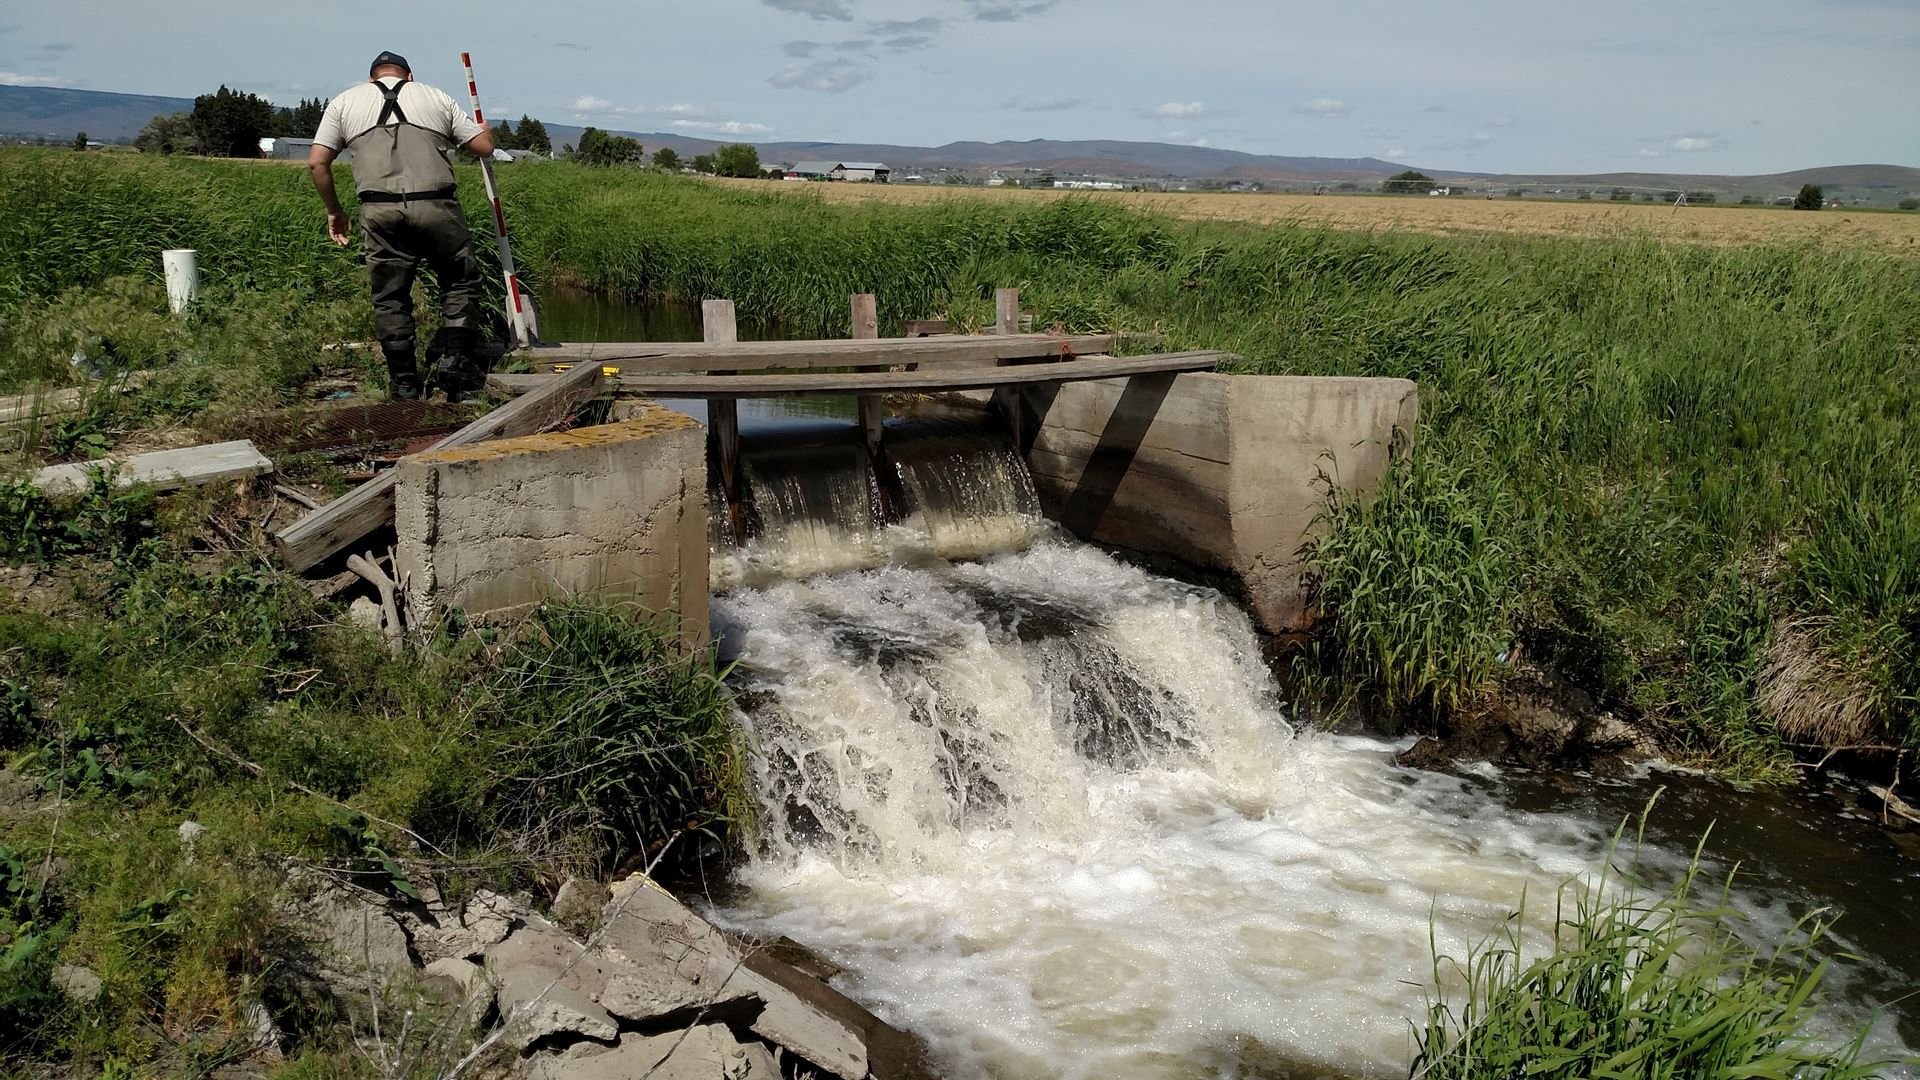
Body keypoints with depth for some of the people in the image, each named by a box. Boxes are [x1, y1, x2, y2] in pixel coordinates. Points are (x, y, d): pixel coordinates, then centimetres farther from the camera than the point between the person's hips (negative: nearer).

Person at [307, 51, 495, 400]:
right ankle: (455, 358, 3)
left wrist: (334, 211, 23)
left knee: (390, 297, 10)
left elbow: (317, 163, 11)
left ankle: (403, 382, 12)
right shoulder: (435, 96, 18)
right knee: (461, 281, 15)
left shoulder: (344, 102, 19)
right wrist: (483, 128, 40)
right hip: (436, 205, -1)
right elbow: (484, 146, 17)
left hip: (380, 210, 1)